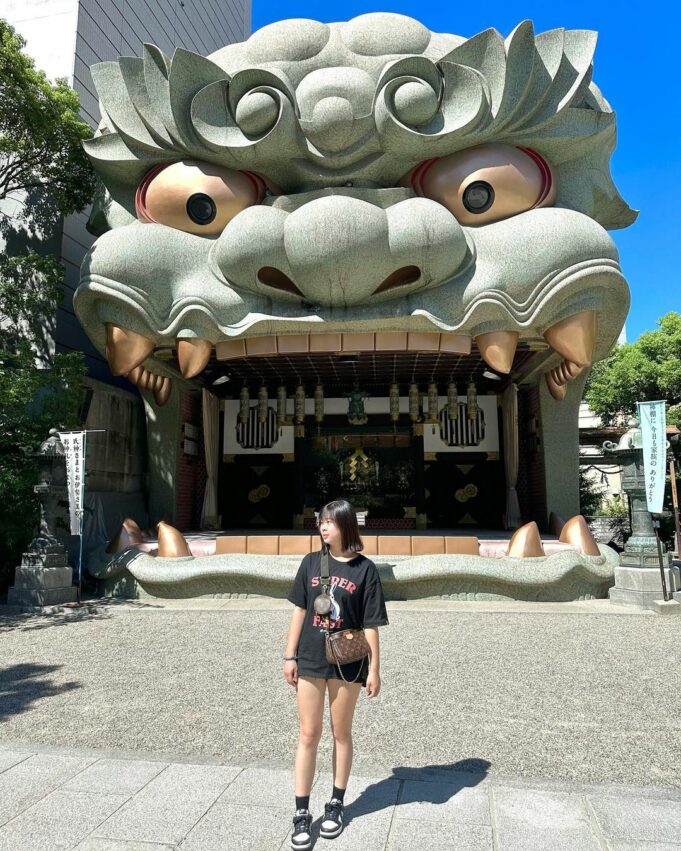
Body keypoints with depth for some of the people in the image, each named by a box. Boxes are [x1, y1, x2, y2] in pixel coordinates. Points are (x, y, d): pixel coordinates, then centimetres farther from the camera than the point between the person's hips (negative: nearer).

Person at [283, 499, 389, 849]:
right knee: (308, 735, 8)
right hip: (310, 661, 2)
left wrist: (374, 669, -5)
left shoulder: (365, 569, -8)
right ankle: (302, 813, 19)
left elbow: (371, 625, -6)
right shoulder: (311, 563, -1)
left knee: (341, 733, 14)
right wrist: (290, 656, 3)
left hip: (347, 663, -2)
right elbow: (299, 611, 4)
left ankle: (336, 804, 31)